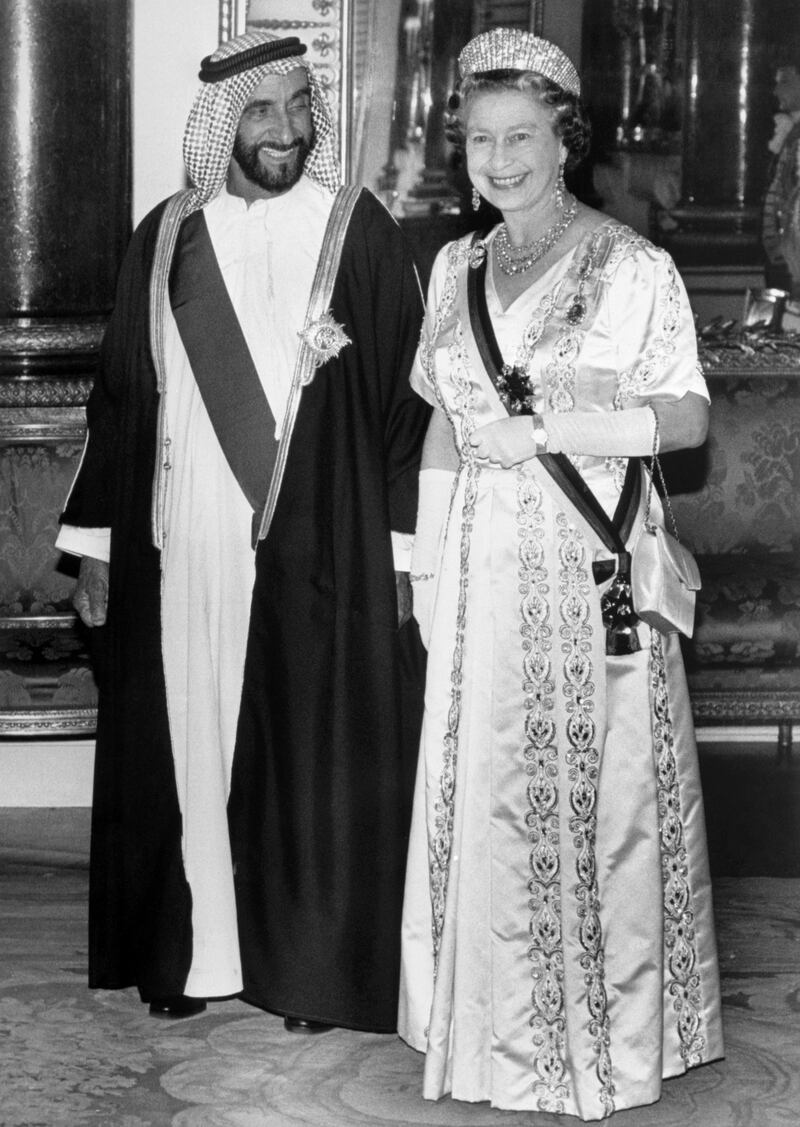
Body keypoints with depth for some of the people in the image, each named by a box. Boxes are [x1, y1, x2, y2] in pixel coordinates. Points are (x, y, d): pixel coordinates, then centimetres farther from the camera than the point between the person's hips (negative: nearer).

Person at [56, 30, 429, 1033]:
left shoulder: (358, 233, -2)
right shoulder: (166, 238, 6)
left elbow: (405, 397, -2)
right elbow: (120, 396, 10)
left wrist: (404, 553, -6)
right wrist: (96, 547, 8)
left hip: (319, 548, -2)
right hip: (181, 548, 3)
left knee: (312, 754, 3)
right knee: (184, 744, 8)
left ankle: (314, 966, 16)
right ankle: (190, 951, 21)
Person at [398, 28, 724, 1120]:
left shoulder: (634, 267, -6)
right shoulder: (458, 266, 11)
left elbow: (688, 418, -8)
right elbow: (444, 423, 14)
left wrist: (547, 429, -17)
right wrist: (425, 566, 10)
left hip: (592, 569, -5)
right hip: (483, 568, 5)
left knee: (597, 791, 1)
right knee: (484, 794, 7)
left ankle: (606, 1035, 15)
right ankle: (507, 1023, 21)